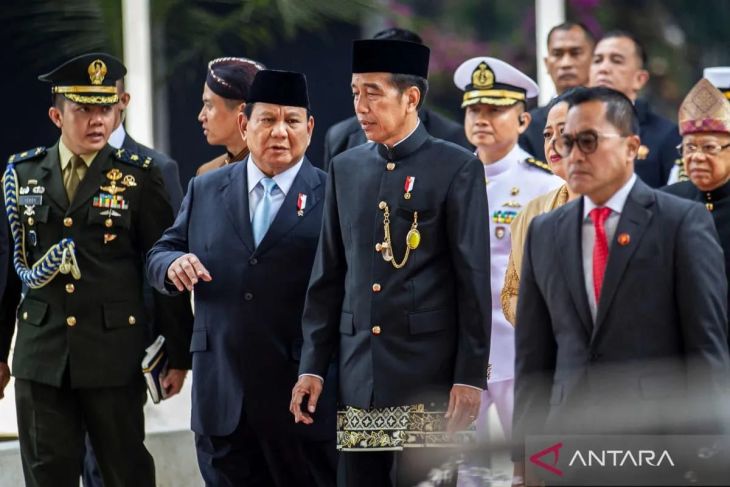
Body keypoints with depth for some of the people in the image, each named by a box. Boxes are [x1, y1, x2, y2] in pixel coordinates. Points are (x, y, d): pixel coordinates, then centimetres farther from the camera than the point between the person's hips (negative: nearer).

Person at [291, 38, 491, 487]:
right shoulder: (345, 169, 11)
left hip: (428, 378, -5)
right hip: (359, 379, 5)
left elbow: (474, 280, -5)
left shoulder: (457, 169, -3)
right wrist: (312, 365, 8)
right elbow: (328, 276, 14)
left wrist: (470, 377, -10)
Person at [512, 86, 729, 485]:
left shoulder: (682, 222, -1)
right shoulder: (544, 233, 12)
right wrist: (525, 455, 7)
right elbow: (533, 356, 12)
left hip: (659, 438, -4)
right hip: (569, 448, 4)